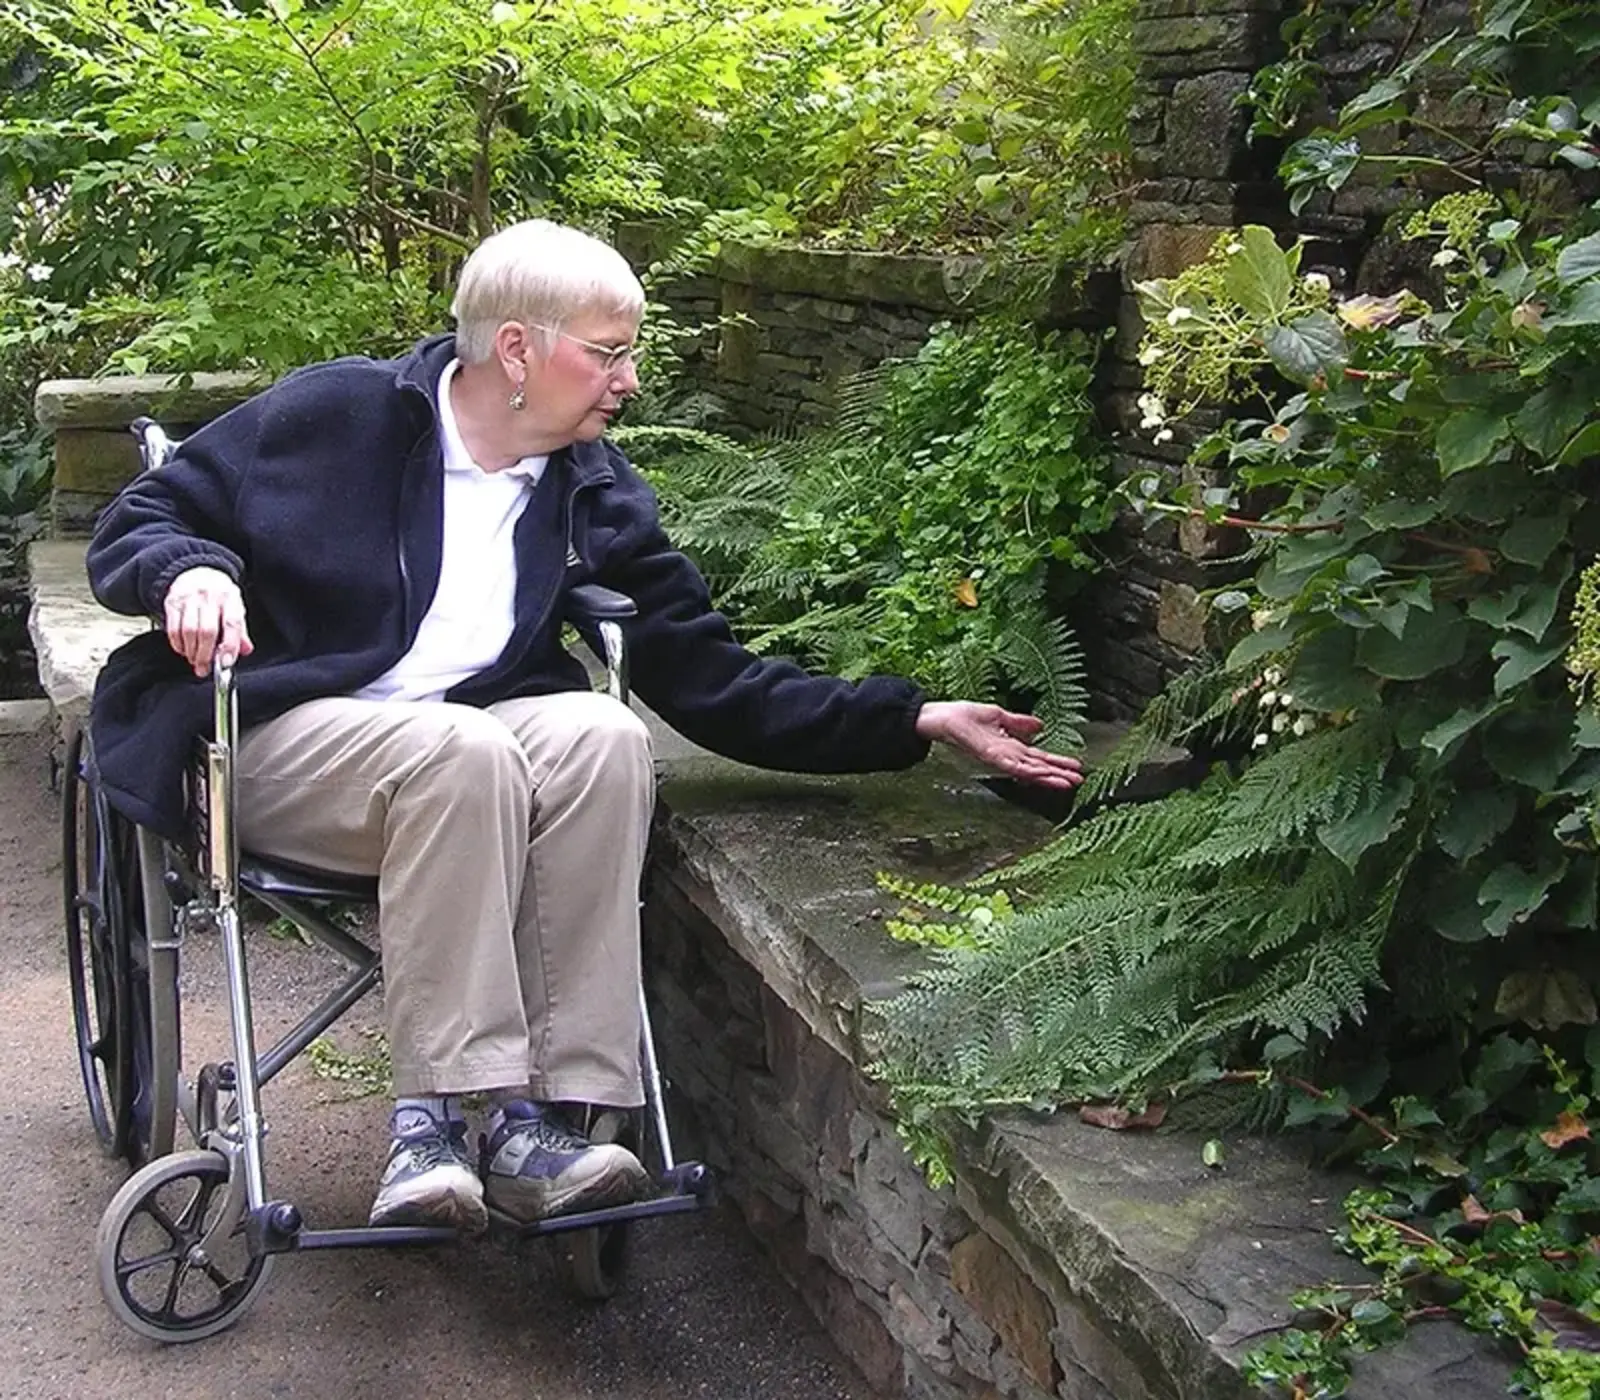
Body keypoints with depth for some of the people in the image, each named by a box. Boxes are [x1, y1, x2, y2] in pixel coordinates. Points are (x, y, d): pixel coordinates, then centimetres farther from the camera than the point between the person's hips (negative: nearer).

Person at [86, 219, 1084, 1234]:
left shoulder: (599, 498, 10)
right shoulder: (339, 415, -1)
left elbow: (714, 681, 9)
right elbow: (139, 522, 4)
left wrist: (917, 721, 2)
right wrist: (191, 572, -21)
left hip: (462, 743, 4)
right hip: (279, 737, -4)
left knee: (601, 736, -28)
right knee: (465, 747, -34)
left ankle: (538, 1121, -29)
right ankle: (436, 1114, -29)